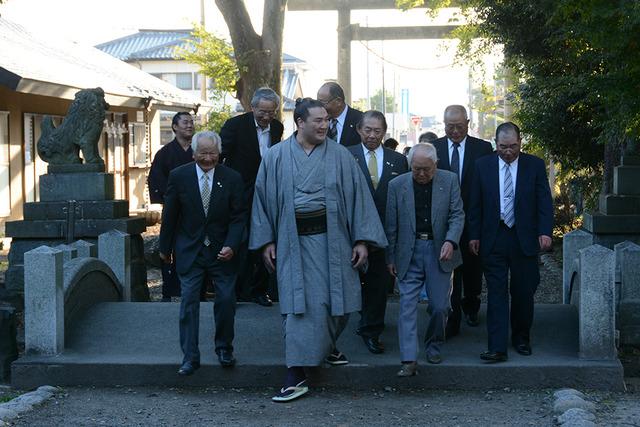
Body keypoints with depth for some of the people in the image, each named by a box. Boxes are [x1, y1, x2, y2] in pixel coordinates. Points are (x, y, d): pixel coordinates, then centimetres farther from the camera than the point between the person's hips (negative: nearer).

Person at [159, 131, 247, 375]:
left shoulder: (232, 178, -4)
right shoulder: (179, 176, -5)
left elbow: (238, 217, -3)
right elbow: (169, 215, 2)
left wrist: (231, 246, -16)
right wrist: (165, 247, 6)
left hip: (222, 251, 1)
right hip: (189, 251, 0)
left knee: (226, 300, 3)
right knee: (189, 302, -1)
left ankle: (224, 349, 23)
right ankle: (190, 357, 6)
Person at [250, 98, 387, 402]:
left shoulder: (339, 155, 0)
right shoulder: (277, 157, 0)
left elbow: (357, 194, 0)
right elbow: (263, 197, 5)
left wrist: (362, 239, -5)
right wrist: (266, 241, 1)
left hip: (331, 237, 1)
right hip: (294, 240, -1)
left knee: (335, 298, 8)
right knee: (298, 304, -3)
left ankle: (328, 345, 38)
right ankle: (296, 375, 2)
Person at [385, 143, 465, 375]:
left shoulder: (449, 180, 0)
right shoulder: (397, 185, 0)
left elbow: (457, 215, 0)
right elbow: (391, 224, 4)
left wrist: (450, 241, -17)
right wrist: (390, 257, 4)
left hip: (439, 251, 0)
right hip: (409, 252, 0)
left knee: (439, 306, 3)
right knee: (407, 305, -6)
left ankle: (434, 347, 28)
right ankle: (409, 360, -8)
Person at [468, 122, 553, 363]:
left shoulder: (535, 165, 2)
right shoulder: (483, 165, 4)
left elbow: (544, 201, 0)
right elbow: (475, 204, 6)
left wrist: (545, 232, -12)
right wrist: (474, 235, 2)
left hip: (524, 238, 0)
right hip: (493, 240, 0)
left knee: (523, 293, 8)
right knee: (496, 293, -3)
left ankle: (521, 338, 27)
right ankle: (497, 348, -5)